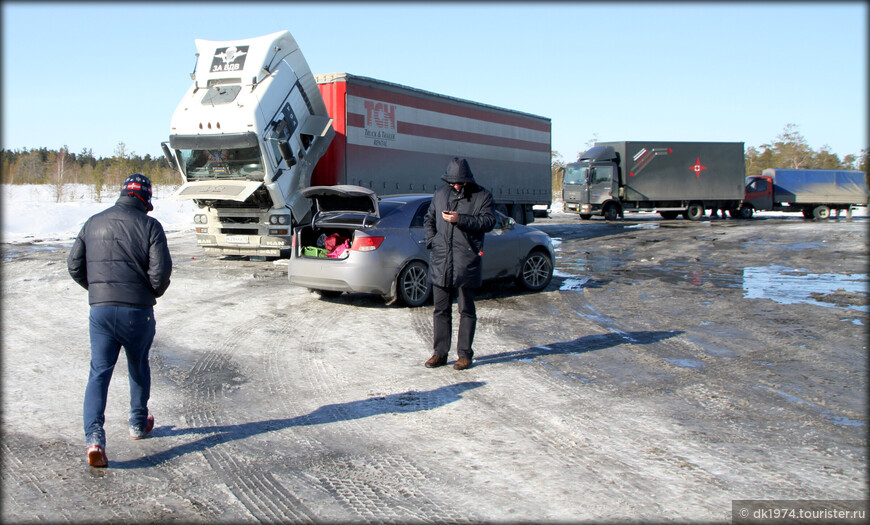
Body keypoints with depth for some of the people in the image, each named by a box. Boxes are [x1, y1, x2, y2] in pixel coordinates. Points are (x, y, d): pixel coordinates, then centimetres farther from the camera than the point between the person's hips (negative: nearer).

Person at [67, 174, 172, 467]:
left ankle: (94, 437, -10)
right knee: (138, 366, 18)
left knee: (99, 371, 4)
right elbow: (161, 270, -12)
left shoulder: (94, 223, 9)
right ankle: (138, 424, 34)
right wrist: (154, 293, 8)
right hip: (137, 311, -2)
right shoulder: (149, 225, -5)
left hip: (100, 309, 2)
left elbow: (74, 265, 10)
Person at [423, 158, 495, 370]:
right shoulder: (440, 194, 15)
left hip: (466, 262, -4)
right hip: (440, 261, 4)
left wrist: (460, 219, -19)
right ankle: (440, 353, 17)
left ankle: (465, 354, 12)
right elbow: (428, 219, 24)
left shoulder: (482, 196, 1)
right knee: (441, 309, 8)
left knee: (466, 310, 3)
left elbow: (488, 221, -10)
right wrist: (432, 239, 7)